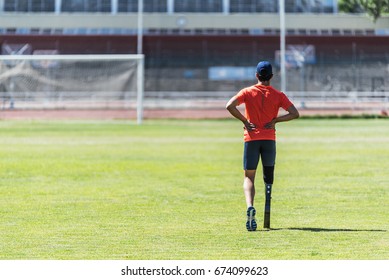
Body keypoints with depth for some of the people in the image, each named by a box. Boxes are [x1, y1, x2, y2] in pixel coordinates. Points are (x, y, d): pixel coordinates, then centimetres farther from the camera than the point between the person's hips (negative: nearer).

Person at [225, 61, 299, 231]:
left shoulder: (248, 92, 1)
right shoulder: (278, 95, 3)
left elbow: (229, 106, -13)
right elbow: (295, 113, -3)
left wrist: (245, 121, -5)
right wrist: (275, 120, 1)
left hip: (251, 139, -1)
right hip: (269, 139, 1)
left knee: (249, 177, 4)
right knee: (268, 174, 17)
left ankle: (250, 206, -21)